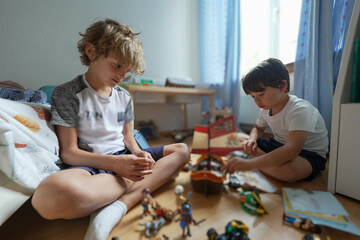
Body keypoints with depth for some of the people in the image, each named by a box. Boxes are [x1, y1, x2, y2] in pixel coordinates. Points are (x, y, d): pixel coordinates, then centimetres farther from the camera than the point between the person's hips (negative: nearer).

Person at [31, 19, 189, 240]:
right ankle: (140, 181, -16)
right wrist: (115, 163, -21)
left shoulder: (124, 96, 11)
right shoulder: (67, 94, -4)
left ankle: (120, 205, -22)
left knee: (182, 150, -4)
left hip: (123, 159, 7)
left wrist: (138, 153, -7)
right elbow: (69, 152, -8)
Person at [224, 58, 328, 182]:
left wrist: (250, 163, -52)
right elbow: (258, 128, 13)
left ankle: (251, 159, -16)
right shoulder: (266, 108, -6)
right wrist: (252, 139, -14)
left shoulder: (300, 110, -29)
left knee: (289, 170, -41)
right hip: (279, 145, 6)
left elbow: (291, 150, -42)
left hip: (308, 154, -6)